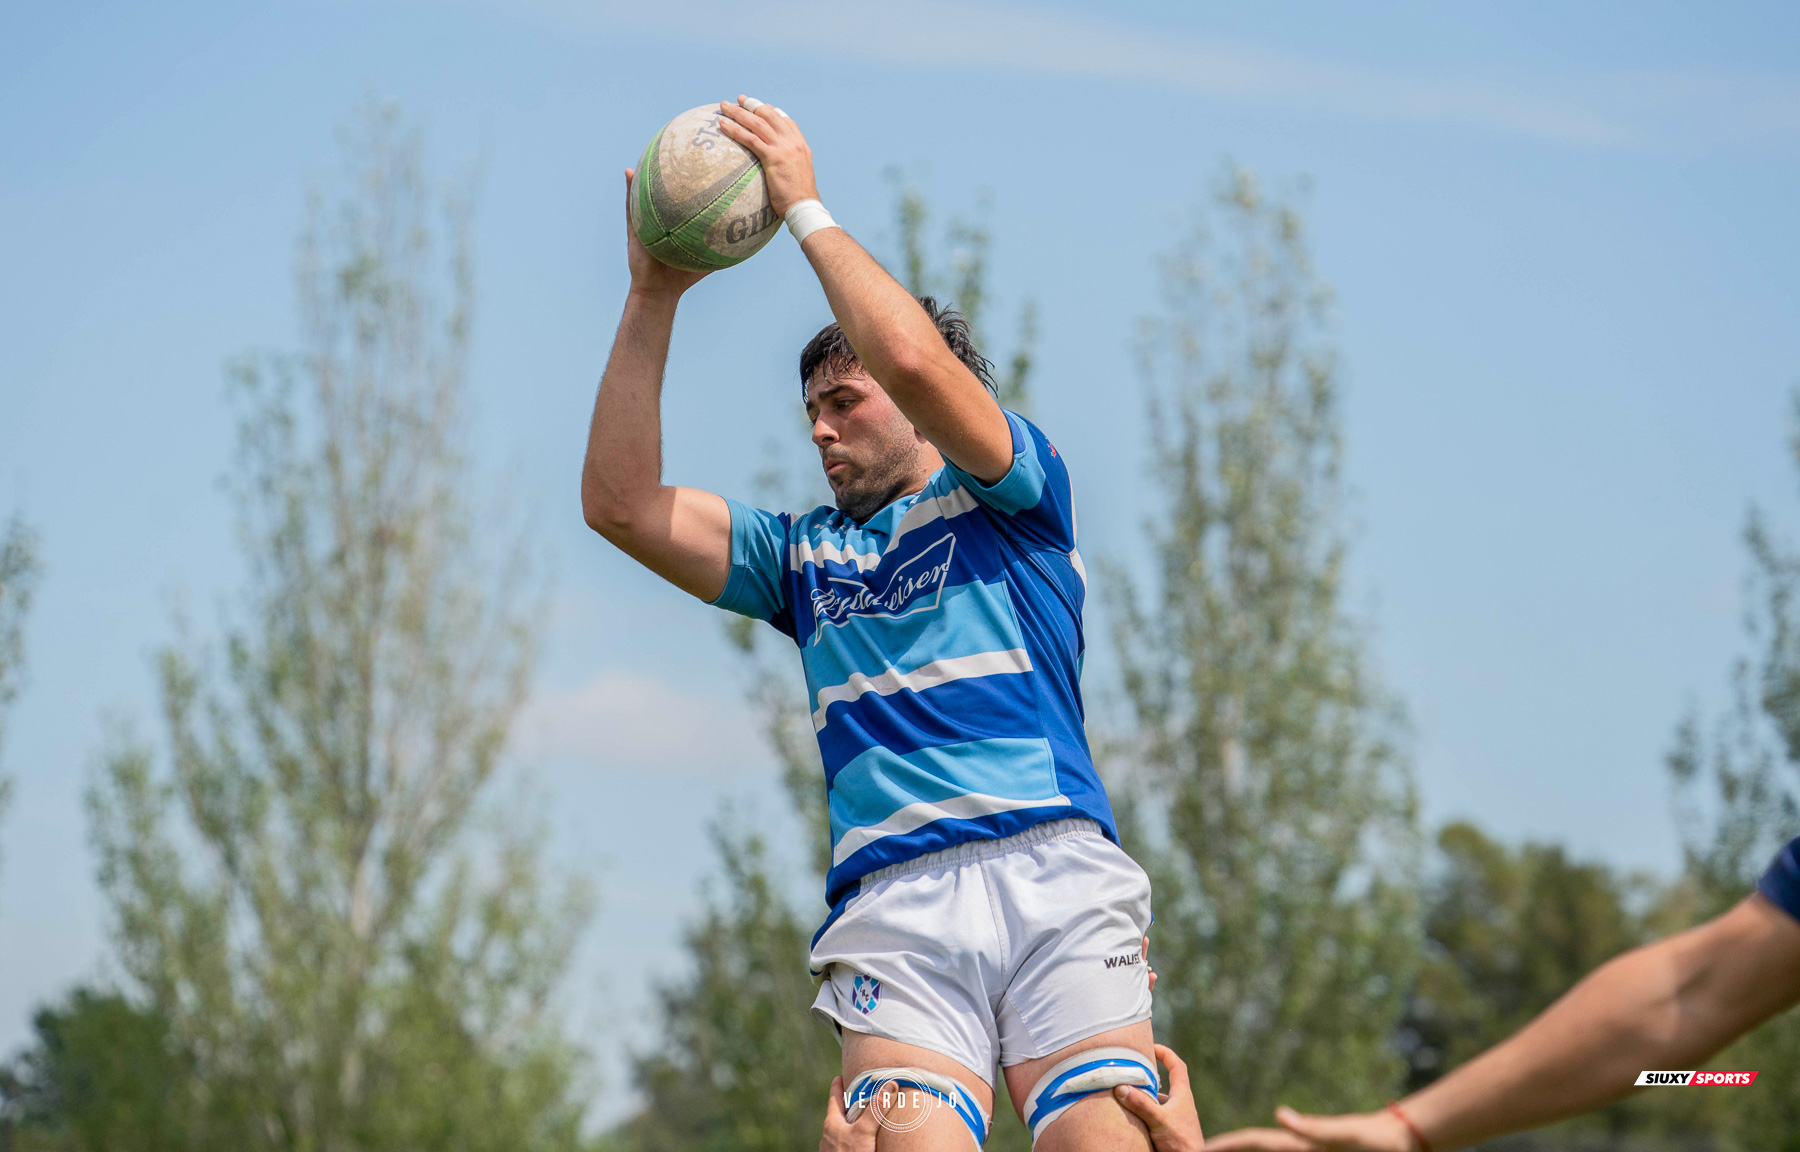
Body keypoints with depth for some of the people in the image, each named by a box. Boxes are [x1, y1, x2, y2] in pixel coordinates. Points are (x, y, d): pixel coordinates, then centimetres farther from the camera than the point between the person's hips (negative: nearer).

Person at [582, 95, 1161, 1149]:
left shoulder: (1012, 498, 16)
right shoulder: (804, 554, 29)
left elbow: (912, 358, -3)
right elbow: (620, 503, 21)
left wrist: (806, 207, 7)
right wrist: (654, 297, 18)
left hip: (1055, 873, -3)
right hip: (892, 903, 3)